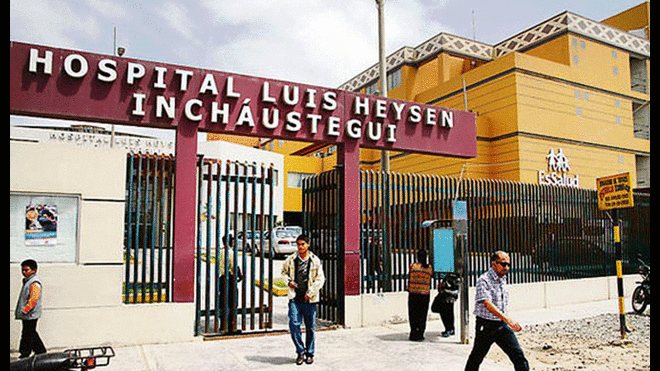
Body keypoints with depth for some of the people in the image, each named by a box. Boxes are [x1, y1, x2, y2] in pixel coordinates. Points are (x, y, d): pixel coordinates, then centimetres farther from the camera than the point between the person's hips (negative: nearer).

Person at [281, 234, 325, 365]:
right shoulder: (291, 259, 4)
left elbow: (320, 279, -2)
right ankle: (300, 352, 11)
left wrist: (310, 293, -8)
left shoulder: (315, 260, -2)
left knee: (310, 327, 7)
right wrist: (288, 281, 2)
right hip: (295, 298, 1)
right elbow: (284, 271, 21)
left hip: (309, 299, -1)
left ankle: (310, 353, 22)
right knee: (294, 325, -6)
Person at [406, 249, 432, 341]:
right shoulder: (429, 268, 0)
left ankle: (414, 334, 4)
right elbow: (429, 281, 7)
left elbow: (410, 279, 1)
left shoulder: (413, 266, -6)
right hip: (425, 294, 2)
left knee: (413, 314, 6)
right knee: (422, 315, 10)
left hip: (413, 293, -2)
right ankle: (420, 334, 12)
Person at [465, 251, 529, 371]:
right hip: (486, 325, -6)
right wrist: (507, 319, -37)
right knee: (477, 357, 7)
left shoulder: (503, 279, 10)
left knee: (518, 354, -2)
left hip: (502, 325, 6)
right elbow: (487, 304, -29)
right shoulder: (483, 280, -16)